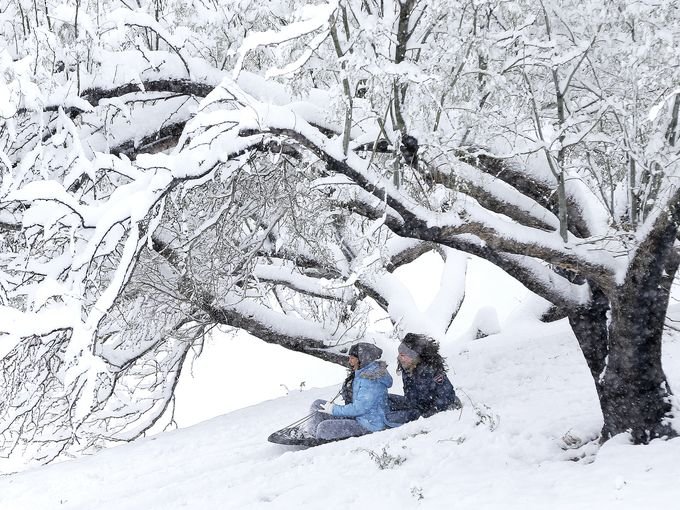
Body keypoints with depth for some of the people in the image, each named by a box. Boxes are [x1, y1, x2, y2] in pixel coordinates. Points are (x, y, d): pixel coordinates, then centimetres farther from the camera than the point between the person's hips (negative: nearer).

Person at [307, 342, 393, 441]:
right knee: (317, 405, 6)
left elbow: (359, 408, -27)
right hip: (357, 416, 11)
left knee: (323, 428, -24)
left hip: (369, 425, -11)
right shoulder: (361, 373, 8)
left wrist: (334, 410, -16)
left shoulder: (372, 381, -25)